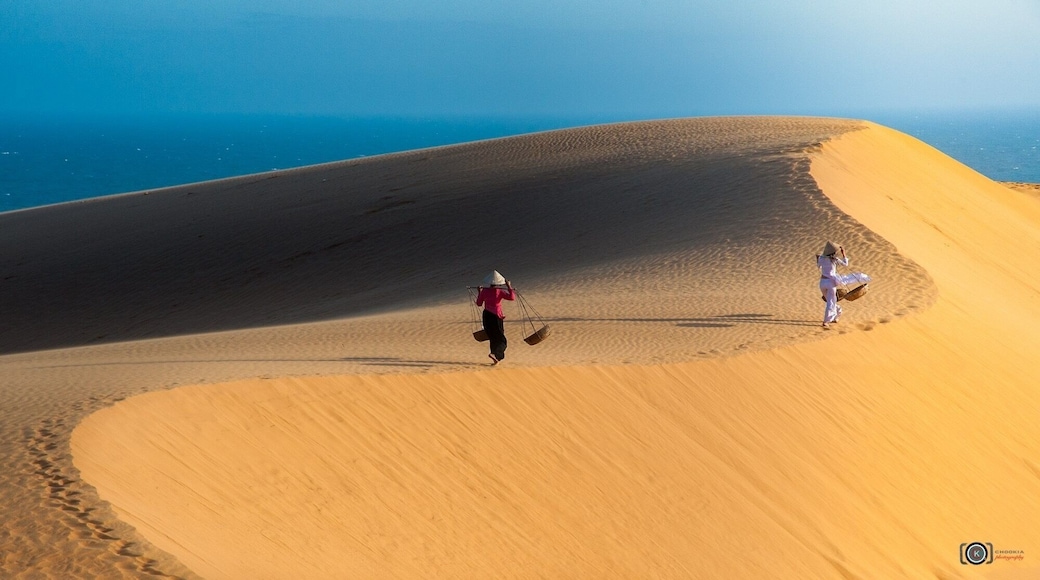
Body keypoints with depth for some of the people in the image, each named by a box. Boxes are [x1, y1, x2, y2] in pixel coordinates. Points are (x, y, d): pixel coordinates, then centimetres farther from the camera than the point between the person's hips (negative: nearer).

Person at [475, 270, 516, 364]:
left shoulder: (484, 291, -1)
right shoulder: (500, 292, -11)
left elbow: (479, 303, 8)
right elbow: (512, 297, -22)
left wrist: (479, 292, 19)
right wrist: (509, 286, -15)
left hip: (486, 315, 4)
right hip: (496, 316, -4)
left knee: (493, 338, 18)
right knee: (501, 340, 3)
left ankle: (496, 358, 21)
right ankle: (494, 353, -23)